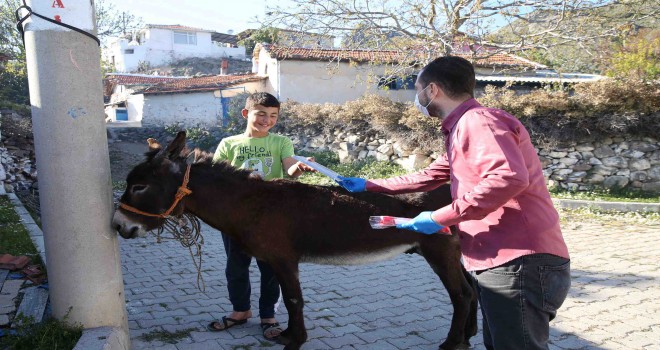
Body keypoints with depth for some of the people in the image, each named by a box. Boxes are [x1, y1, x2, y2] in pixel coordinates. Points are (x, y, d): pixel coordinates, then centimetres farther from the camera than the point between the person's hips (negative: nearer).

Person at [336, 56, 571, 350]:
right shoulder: (463, 128, 21)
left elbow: (509, 177, -29)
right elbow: (428, 177, 32)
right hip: (504, 263, 11)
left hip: (520, 262, -11)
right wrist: (368, 186, 33)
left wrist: (441, 217, -22)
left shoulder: (477, 120, -13)